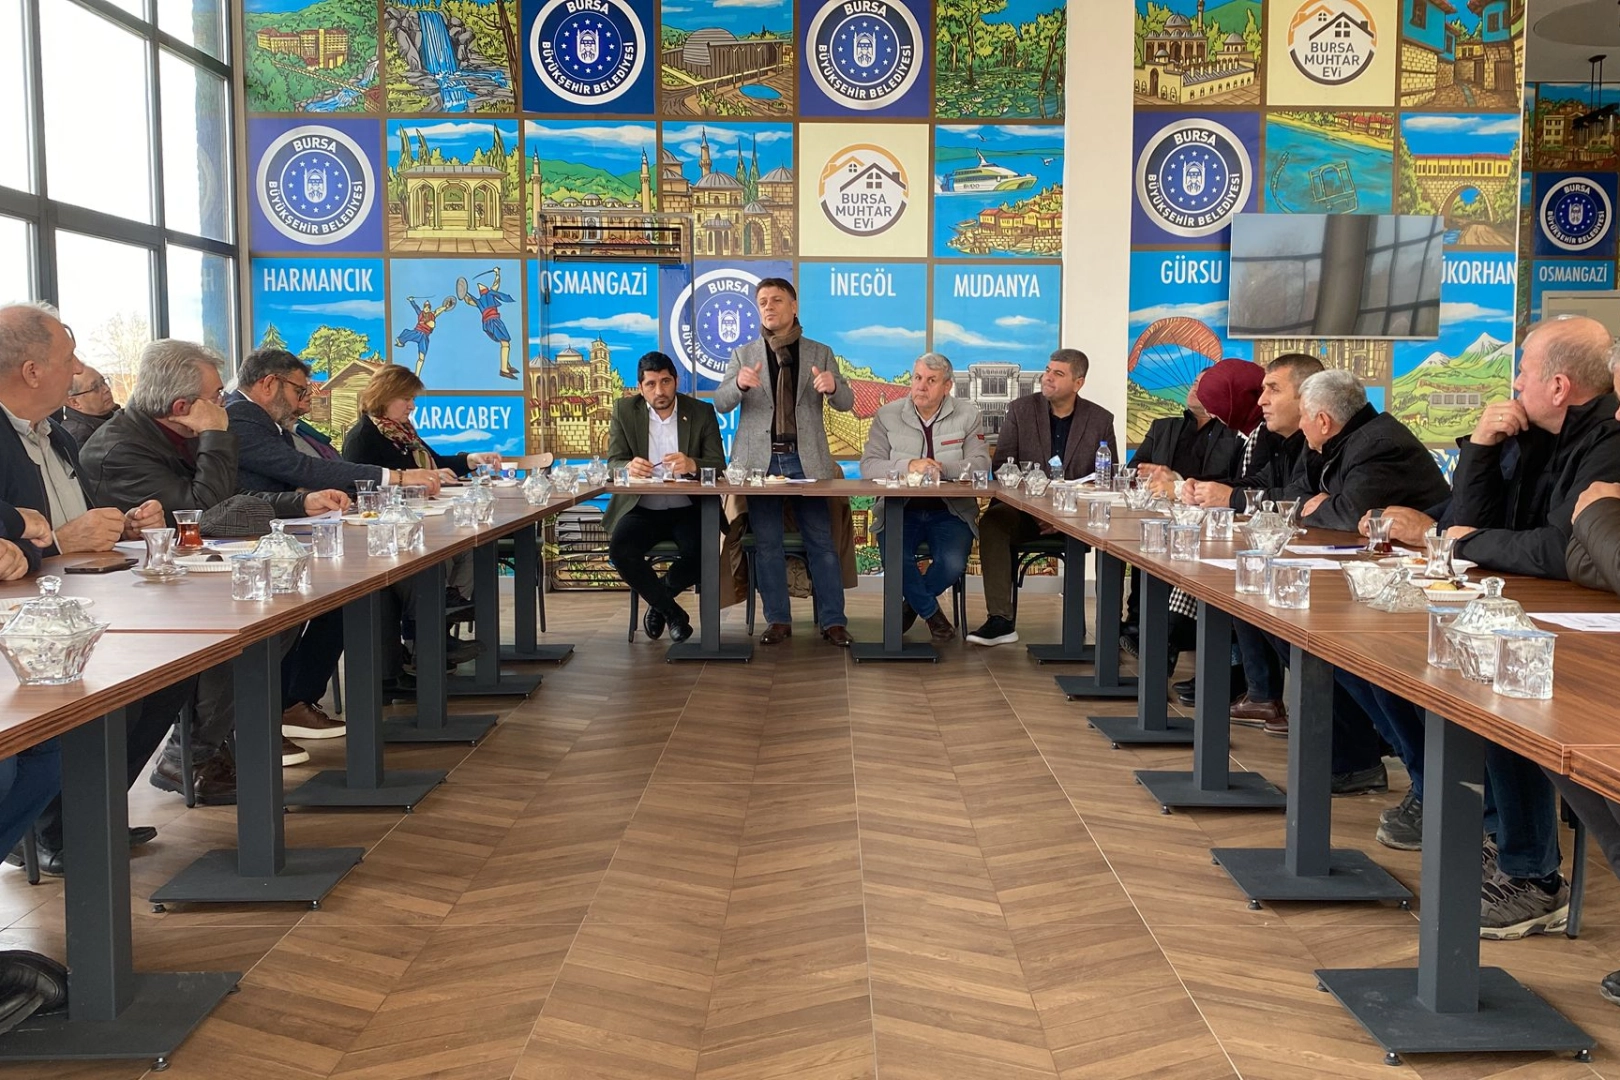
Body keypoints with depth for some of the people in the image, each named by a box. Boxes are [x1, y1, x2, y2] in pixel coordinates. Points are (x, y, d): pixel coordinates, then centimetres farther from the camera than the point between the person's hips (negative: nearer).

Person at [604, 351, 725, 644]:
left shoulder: (702, 412, 1)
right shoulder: (624, 410, 3)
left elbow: (719, 466, -6)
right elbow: (614, 463, -2)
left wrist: (692, 465, -30)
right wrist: (629, 467, -28)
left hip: (687, 510, -1)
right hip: (641, 510, 1)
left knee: (699, 551, -30)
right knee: (620, 548, -29)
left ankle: (658, 601, 4)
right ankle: (673, 612, -5)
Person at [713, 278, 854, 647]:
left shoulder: (820, 353, 9)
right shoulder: (744, 355, 9)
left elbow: (846, 402, 4)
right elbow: (721, 404, 0)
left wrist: (833, 386, -21)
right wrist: (738, 384, -24)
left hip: (806, 460, -1)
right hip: (761, 460, 1)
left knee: (821, 541, -3)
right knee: (767, 544, 2)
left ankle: (833, 621, 2)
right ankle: (778, 621, 10)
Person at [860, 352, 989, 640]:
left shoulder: (968, 415, 5)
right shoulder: (887, 416, 5)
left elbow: (981, 464, -6)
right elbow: (869, 465, -5)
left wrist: (942, 468, -23)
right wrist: (909, 465, -22)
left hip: (950, 511, 0)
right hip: (899, 509, 0)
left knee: (953, 564, -27)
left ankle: (912, 603, 9)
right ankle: (931, 613, 3)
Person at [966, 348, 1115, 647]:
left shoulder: (1101, 420, 5)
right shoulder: (1020, 410, 5)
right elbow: (1000, 466, -1)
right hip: (1024, 509, 0)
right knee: (992, 521, -32)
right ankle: (1000, 620, -31)